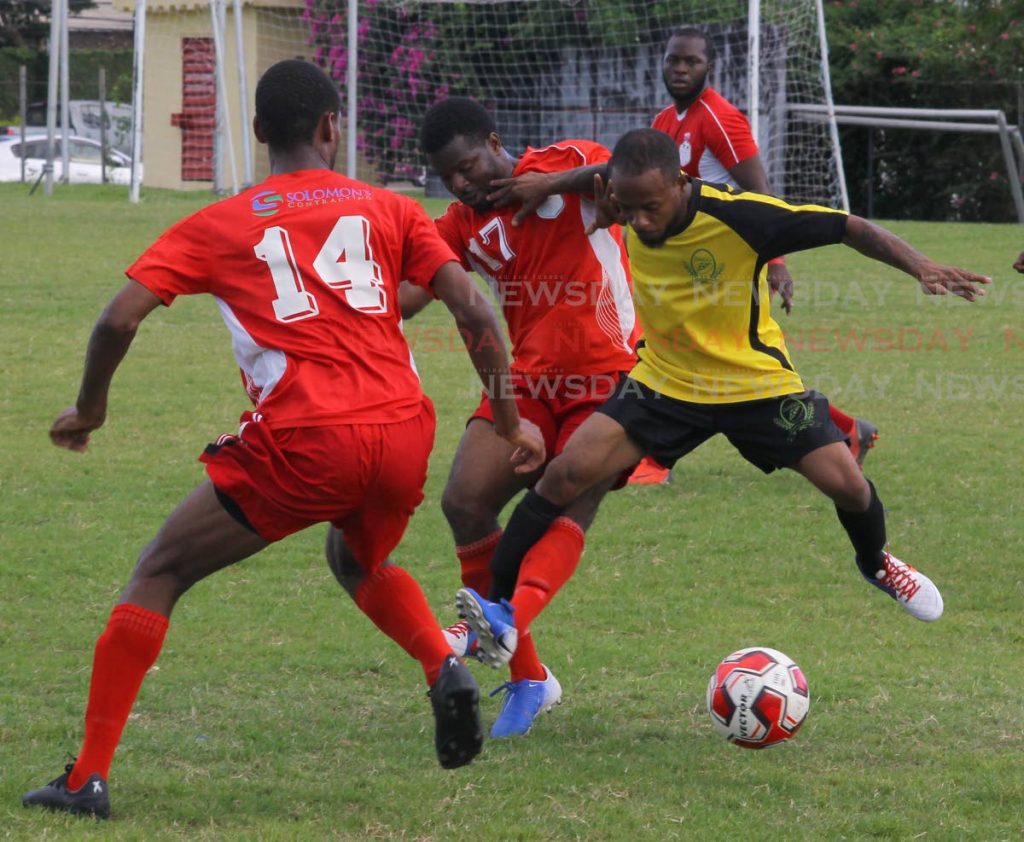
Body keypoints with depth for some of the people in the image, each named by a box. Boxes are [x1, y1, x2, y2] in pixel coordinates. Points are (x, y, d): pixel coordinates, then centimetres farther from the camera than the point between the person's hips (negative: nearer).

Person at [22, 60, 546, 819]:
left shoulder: (217, 226, 11)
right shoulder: (388, 210, 15)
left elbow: (121, 317, 3)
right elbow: (471, 309, 6)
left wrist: (90, 407, 19)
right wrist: (509, 420, 14)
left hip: (302, 443, -3)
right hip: (404, 432, 3)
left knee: (159, 575, 11)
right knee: (361, 558, 36)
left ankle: (89, 777, 3)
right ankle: (446, 669, 9)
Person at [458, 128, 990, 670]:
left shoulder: (738, 216, -29)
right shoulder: (632, 202, -16)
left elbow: (850, 229, -22)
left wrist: (921, 268, -34)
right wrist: (609, 201, -12)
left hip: (757, 381, -2)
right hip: (666, 379, 2)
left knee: (845, 484, -7)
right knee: (568, 471, -16)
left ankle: (876, 562, 29)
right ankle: (498, 611, -8)